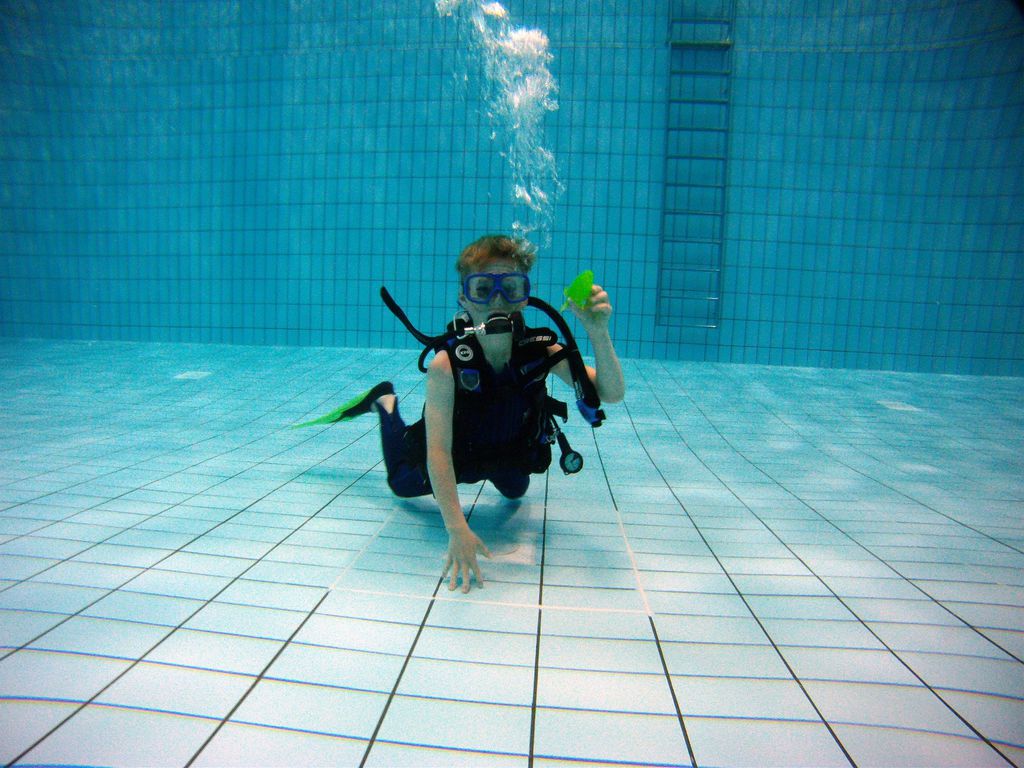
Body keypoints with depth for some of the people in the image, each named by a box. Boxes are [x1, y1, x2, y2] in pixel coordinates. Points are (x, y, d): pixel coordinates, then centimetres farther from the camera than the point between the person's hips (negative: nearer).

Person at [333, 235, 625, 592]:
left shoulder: (543, 351, -30)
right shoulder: (446, 365, -40)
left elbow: (612, 394, -35)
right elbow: (437, 451, -43)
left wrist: (598, 333, -52)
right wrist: (457, 528, -52)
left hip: (511, 457, 3)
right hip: (456, 459, -2)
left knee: (515, 491, 35)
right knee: (402, 484, 27)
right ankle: (385, 404, 42)